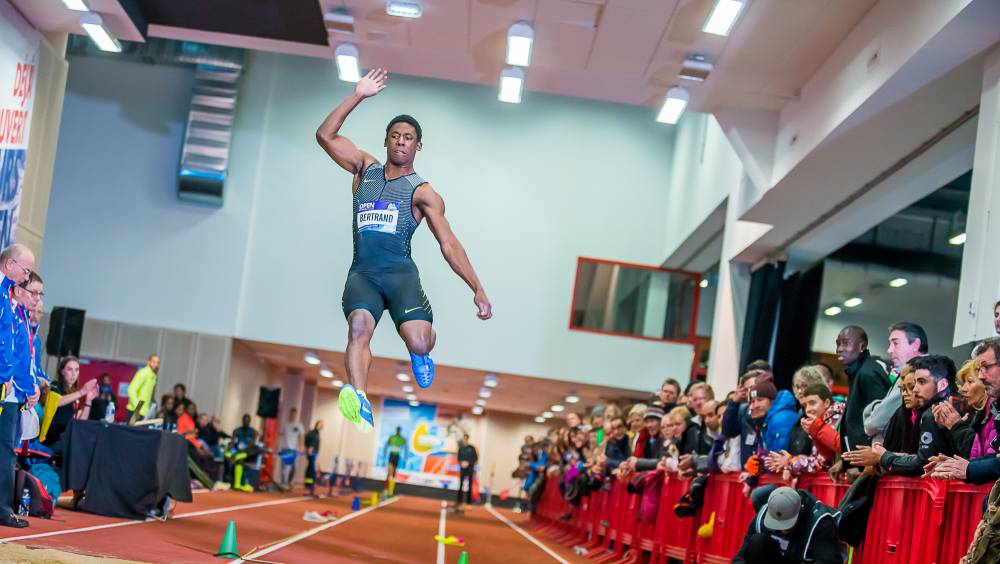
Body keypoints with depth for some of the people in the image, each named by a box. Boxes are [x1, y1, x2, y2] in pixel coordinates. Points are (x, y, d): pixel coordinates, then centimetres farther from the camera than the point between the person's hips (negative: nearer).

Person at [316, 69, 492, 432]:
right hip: (362, 274, 2)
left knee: (419, 343, -22)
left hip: (400, 273, -2)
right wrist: (358, 96, 2)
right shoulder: (365, 168, 17)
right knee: (359, 325, -31)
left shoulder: (422, 193, 7)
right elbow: (325, 135, 9)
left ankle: (420, 354, 19)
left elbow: (449, 244, 3)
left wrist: (477, 289, -4)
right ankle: (360, 402, -46)